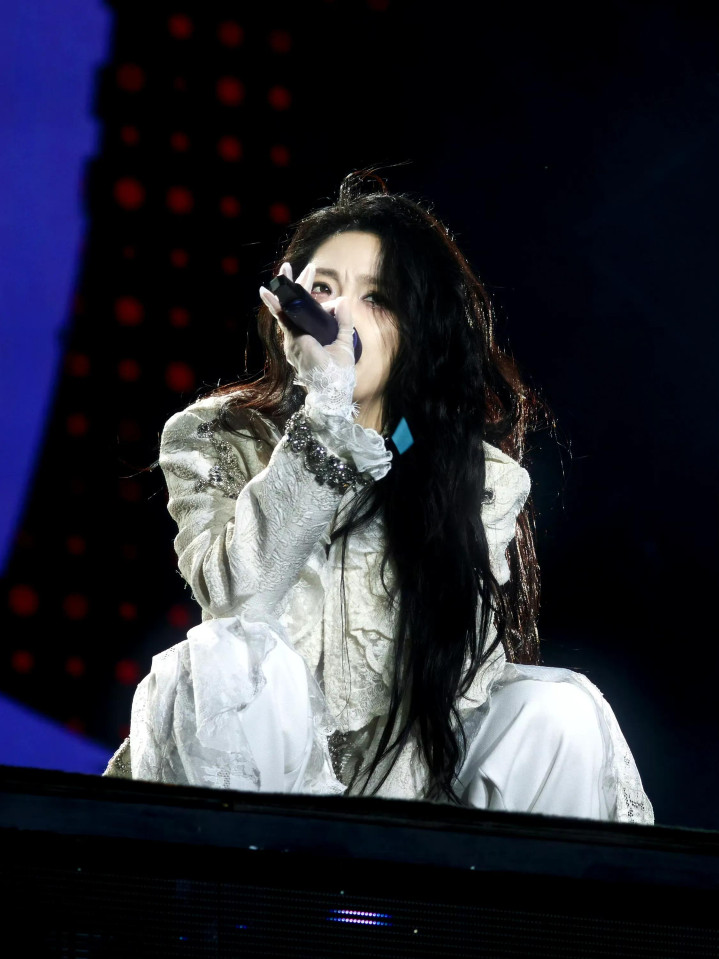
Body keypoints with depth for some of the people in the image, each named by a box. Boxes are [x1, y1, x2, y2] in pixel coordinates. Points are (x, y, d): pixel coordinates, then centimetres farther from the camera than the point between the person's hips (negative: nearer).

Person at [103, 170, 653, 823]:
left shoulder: (484, 479, -2)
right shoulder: (210, 441, -4)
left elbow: (470, 671, -8)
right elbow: (239, 597, -24)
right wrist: (324, 403, -28)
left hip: (406, 772, 2)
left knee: (562, 707, -22)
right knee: (236, 655, -32)